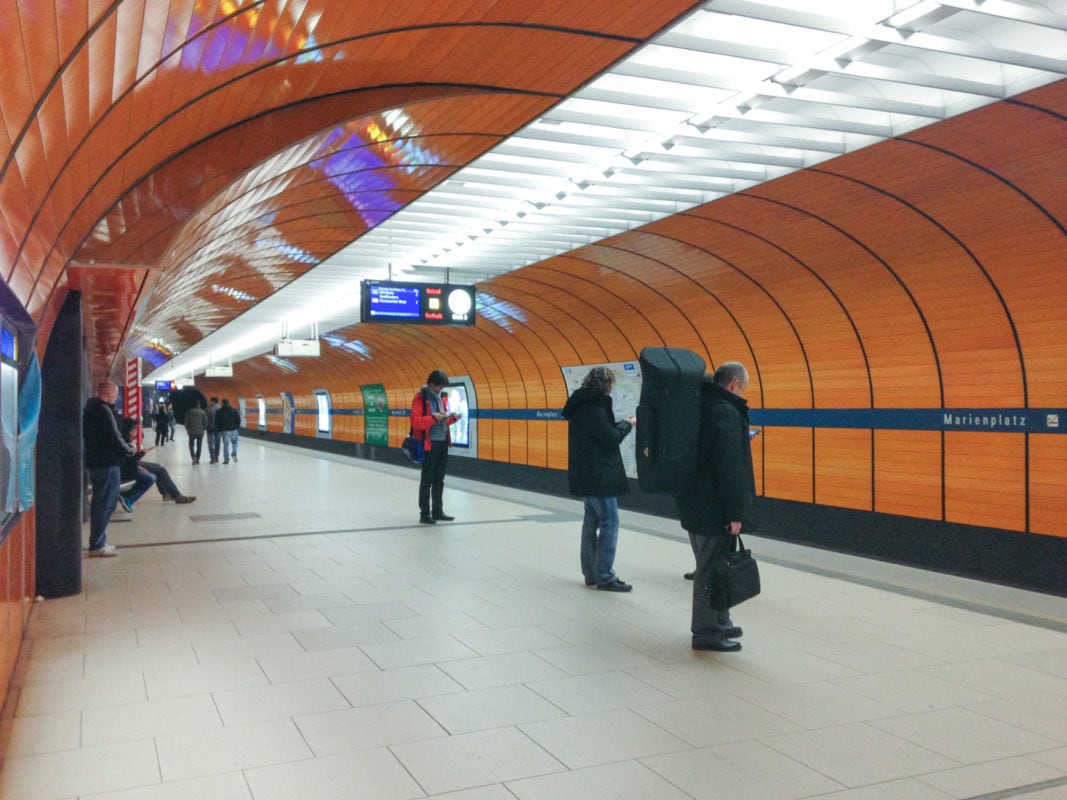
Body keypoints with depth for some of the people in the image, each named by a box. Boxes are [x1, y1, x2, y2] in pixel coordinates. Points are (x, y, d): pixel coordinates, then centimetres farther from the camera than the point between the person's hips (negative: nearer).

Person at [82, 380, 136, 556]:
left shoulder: (89, 408, 14)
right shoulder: (104, 410, -17)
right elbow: (114, 437, -20)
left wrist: (124, 447, 14)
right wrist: (129, 449, -3)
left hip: (94, 461, 10)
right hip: (107, 463, -10)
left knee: (99, 502, 17)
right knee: (106, 504, -4)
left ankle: (98, 542, 23)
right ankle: (97, 545, -2)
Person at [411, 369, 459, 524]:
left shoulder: (443, 396, 13)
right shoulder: (420, 397, -7)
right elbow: (416, 421, -14)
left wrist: (452, 418, 1)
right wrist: (432, 417, -25)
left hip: (443, 442, 6)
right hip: (429, 443, -6)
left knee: (439, 479, 12)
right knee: (427, 479, -1)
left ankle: (437, 511, 20)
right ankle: (424, 514, 5)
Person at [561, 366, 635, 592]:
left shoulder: (583, 405, 13)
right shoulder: (595, 407, -18)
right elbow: (610, 440, -17)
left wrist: (621, 424, 6)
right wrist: (627, 425, -2)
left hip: (585, 474, 10)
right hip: (598, 475, -10)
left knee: (592, 520, 14)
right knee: (609, 522, -6)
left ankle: (591, 573, 20)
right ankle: (605, 577, -4)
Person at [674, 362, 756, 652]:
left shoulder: (702, 405, 12)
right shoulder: (727, 412, -17)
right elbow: (730, 467, -21)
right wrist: (736, 512, -19)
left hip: (695, 504, 10)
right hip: (714, 508, -10)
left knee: (709, 566, 18)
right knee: (712, 568, -1)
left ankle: (718, 622, 30)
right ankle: (707, 631, 7)